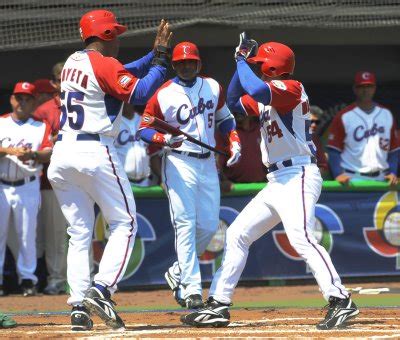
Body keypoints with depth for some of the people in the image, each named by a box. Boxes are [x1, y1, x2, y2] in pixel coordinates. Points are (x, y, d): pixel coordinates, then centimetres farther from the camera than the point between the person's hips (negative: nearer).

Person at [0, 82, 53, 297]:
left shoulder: (41, 127, 9)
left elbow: (49, 153, -5)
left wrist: (33, 154, -25)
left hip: (28, 187, 0)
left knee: (28, 234, -1)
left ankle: (27, 278, 5)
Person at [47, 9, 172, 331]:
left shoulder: (73, 62, 16)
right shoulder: (104, 64, -8)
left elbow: (123, 74, 24)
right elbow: (141, 93, -15)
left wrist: (155, 53, 20)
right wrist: (161, 56, -5)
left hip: (62, 154, 7)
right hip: (95, 153, -7)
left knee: (79, 232, 9)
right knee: (124, 223, 3)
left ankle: (79, 305, 0)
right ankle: (101, 290, -14)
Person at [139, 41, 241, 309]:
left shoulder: (213, 87, 8)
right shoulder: (163, 95, -7)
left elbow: (224, 117, 21)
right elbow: (144, 128, -4)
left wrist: (235, 142, 4)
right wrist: (164, 139, -23)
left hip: (208, 163, 5)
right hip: (179, 163, -5)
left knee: (209, 225, 3)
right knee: (185, 224, -13)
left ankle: (178, 273, 22)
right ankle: (191, 288, -16)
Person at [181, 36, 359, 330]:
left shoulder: (291, 88, -8)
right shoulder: (265, 100, 19)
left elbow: (257, 90, -25)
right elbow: (234, 101, 26)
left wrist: (242, 61, -8)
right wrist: (241, 62, 16)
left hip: (299, 176, -10)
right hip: (277, 182, 10)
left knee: (301, 238, -27)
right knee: (237, 235, 12)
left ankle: (340, 302, -32)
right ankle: (219, 306, 17)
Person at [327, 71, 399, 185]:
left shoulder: (386, 115, 11)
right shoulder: (344, 116, 0)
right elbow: (333, 150, -3)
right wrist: (338, 174, -16)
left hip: (381, 178, 4)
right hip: (352, 177, -4)